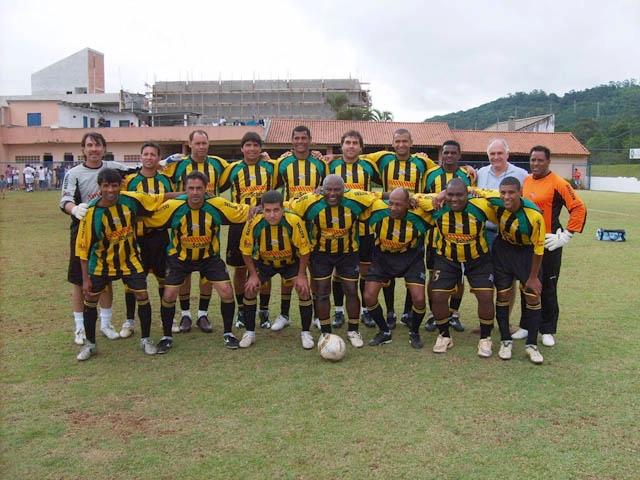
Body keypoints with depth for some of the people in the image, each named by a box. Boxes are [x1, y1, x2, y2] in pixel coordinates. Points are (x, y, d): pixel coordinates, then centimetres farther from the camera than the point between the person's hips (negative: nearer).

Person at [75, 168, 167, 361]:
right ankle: (90, 344, 21)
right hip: (102, 263, -1)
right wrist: (85, 278, -14)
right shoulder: (91, 213, -20)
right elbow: (83, 247, -14)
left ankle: (146, 339, 15)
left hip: (130, 260, 1)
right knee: (90, 300, 1)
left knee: (142, 296, -4)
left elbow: (158, 199, -1)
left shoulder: (130, 200, -16)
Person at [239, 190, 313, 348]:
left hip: (291, 262, -1)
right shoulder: (254, 223, -30)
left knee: (304, 290, -14)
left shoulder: (294, 222, -33)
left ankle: (306, 333, 6)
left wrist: (301, 275, -16)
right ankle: (249, 333, 10)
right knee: (250, 289, -9)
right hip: (263, 262, 1)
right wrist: (253, 275, -12)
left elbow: (304, 249, -19)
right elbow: (246, 251, -13)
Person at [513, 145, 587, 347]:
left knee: (547, 288, 4)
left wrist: (565, 236, -14)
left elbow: (579, 209, -13)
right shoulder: (525, 181, 8)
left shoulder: (558, 183, -11)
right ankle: (526, 326, 24)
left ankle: (548, 330, 16)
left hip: (548, 245, -5)